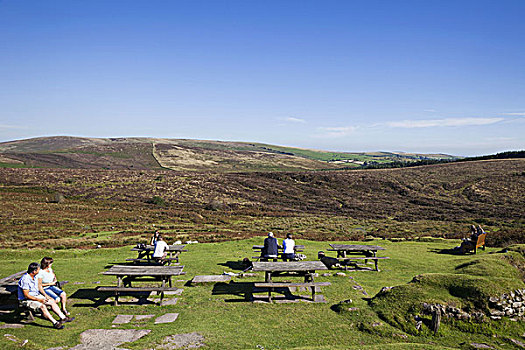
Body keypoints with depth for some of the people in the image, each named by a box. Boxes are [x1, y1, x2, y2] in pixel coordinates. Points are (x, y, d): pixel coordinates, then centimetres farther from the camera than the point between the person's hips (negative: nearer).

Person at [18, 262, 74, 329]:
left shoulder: (35, 277, 3)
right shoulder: (25, 280, -24)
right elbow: (26, 295, -23)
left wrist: (45, 295, 3)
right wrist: (39, 300, -22)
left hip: (36, 296, 9)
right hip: (27, 300, -9)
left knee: (52, 301, -5)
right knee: (42, 306, -31)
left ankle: (63, 317, -6)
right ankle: (55, 323, -33)